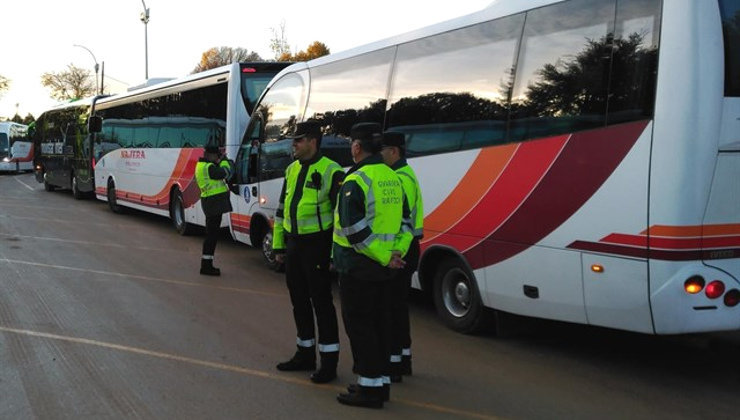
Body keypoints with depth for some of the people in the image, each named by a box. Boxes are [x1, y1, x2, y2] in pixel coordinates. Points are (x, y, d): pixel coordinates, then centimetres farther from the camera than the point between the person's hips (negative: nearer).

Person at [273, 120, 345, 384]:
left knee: (321, 301, -3)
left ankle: (329, 360, 7)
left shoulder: (331, 172, -12)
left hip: (316, 246, -8)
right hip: (293, 244, 8)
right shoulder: (292, 170, 11)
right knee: (299, 300, 14)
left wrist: (336, 253, -17)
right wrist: (278, 244, 16)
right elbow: (282, 209, 17)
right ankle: (305, 355, 27)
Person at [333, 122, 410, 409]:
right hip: (383, 268, 8)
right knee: (378, 323, 16)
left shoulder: (355, 182, -17)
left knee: (359, 326, 0)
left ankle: (369, 387, 4)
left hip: (357, 267, -8)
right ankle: (381, 381, 24)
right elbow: (403, 221, 13)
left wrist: (385, 257, -17)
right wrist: (397, 251, 5)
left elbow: (355, 231, -22)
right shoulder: (393, 179, 10)